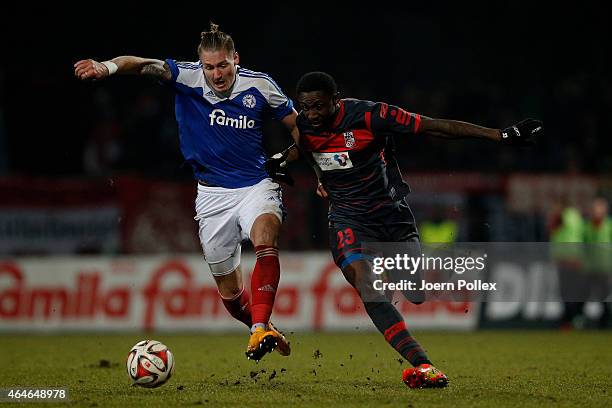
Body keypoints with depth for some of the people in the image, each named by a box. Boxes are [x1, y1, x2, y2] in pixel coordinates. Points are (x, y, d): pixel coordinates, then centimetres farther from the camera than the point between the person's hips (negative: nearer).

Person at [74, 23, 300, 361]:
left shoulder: (259, 86, -8)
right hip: (212, 194, 2)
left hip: (256, 185, -1)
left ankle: (261, 328, -39)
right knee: (228, 288, 7)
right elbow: (148, 66, -28)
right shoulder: (188, 78, -11)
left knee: (265, 241, -33)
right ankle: (263, 331, 32)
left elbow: (298, 125, 6)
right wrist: (108, 66, -47)